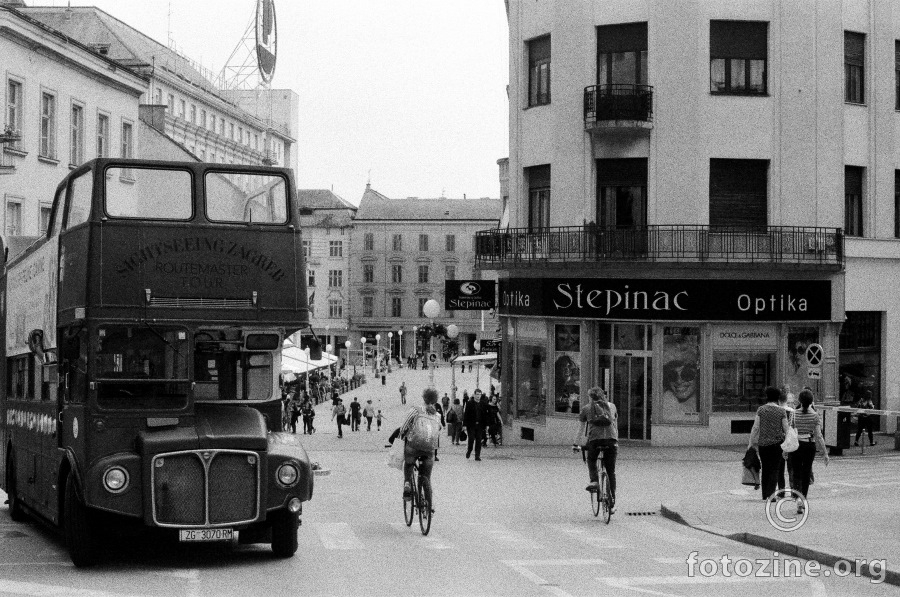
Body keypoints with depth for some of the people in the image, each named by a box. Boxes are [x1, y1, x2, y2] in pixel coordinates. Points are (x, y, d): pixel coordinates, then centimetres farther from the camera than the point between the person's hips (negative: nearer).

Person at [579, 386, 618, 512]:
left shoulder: (587, 408, 15)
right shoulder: (612, 406, 21)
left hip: (595, 439, -2)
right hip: (611, 439, 2)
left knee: (591, 461, 28)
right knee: (611, 472, 9)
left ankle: (594, 480, 0)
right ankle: (612, 504, 8)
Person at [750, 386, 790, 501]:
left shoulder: (761, 410, 0)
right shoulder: (782, 411, -3)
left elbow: (755, 428, -1)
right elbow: (786, 429, -2)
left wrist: (751, 443, 5)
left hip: (763, 443, 2)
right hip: (777, 443, -2)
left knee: (765, 469, 14)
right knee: (775, 469, 3)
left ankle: (765, 494, 18)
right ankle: (771, 493, -10)